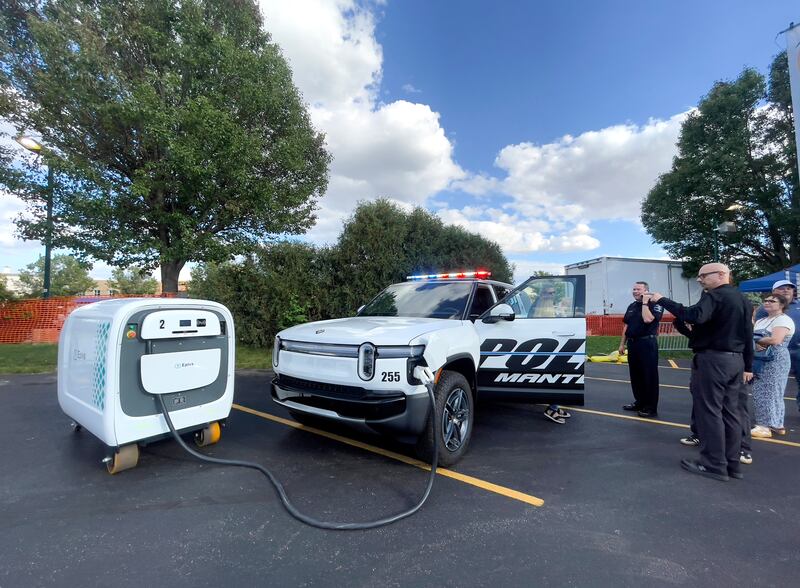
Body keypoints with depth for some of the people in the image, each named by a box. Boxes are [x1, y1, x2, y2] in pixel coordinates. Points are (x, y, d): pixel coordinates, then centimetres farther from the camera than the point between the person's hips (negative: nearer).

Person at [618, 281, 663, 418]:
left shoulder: (654, 304, -7)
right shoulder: (631, 306, 15)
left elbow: (647, 319, -26)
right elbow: (626, 326, 16)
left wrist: (645, 302, -15)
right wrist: (622, 344, 14)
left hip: (647, 344, -7)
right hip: (633, 343, 7)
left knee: (649, 376, -3)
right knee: (635, 375, 13)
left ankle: (651, 408, 4)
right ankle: (640, 402, 24)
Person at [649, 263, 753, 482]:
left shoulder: (714, 296, -13)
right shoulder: (743, 300, 17)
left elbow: (695, 316, -34)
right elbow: (748, 335, 20)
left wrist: (662, 300, -30)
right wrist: (747, 366, 23)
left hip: (712, 359, -9)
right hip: (735, 360, 9)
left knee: (709, 411, -2)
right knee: (730, 411, 13)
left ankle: (714, 465, 4)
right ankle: (732, 463, 20)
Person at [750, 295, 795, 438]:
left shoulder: (784, 320, -7)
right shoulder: (760, 321, 18)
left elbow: (775, 340, -21)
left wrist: (755, 340, -7)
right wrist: (755, 345, -13)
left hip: (775, 361, -8)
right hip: (759, 360, 8)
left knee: (769, 392, -5)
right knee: (760, 392, 9)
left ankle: (766, 426, 0)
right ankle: (777, 425, 18)